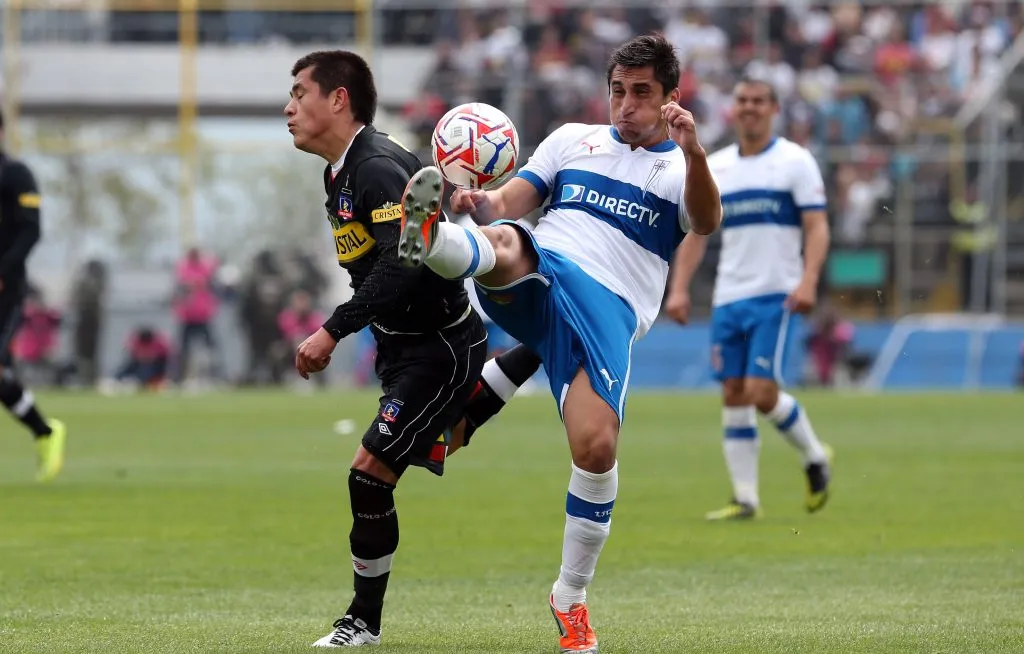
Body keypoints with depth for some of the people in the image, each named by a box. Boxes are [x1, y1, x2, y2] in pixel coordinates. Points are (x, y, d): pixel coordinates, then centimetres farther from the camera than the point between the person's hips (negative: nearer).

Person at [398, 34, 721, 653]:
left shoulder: (681, 169, 13)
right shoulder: (574, 139, 23)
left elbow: (706, 222, -10)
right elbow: (513, 200, 13)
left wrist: (693, 152, -29)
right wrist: (482, 205, -12)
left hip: (607, 312, -2)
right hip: (537, 278, 2)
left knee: (597, 446, -19)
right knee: (504, 244, -34)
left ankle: (571, 597, 0)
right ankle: (427, 238, -70)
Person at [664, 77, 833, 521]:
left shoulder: (795, 162, -1)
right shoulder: (714, 167, 12)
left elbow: (817, 227, -6)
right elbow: (696, 231, 14)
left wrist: (808, 280, -21)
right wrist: (679, 288, 2)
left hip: (776, 297, -5)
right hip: (728, 298, 5)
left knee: (762, 393, -13)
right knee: (733, 396, 0)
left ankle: (815, 458, 13)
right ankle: (745, 498, 5)